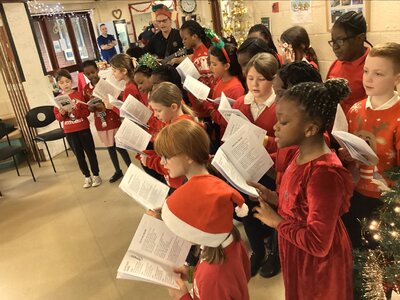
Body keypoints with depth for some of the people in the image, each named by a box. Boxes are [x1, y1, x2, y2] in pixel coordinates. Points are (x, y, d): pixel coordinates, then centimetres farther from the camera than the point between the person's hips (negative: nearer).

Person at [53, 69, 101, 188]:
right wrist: (62, 113, -18)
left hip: (83, 129, -2)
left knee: (90, 152, 6)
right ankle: (87, 177, 23)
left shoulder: (78, 94, -5)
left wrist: (74, 110, -24)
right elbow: (58, 117, 2)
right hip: (69, 132, 2)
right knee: (79, 155, 11)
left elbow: (86, 112, -9)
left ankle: (96, 175, 19)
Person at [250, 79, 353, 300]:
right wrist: (272, 197, -5)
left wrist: (276, 221, -20)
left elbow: (318, 243, -30)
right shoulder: (304, 155, -4)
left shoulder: (324, 173, -33)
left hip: (318, 266, -8)